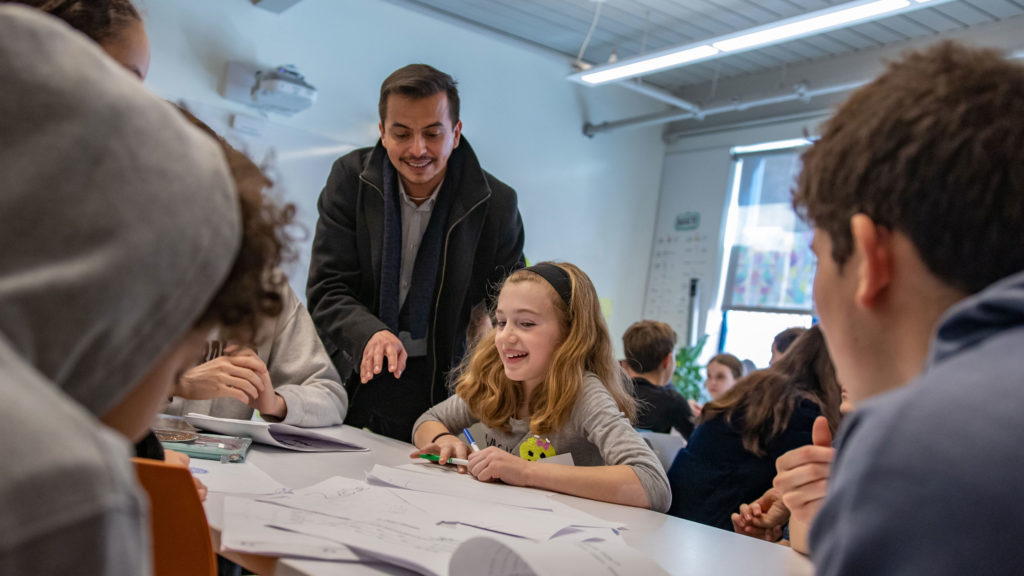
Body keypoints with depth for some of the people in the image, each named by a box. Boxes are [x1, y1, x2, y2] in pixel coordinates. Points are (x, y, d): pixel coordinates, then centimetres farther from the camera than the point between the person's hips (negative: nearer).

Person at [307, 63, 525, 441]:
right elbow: (326, 290, -5)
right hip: (355, 378, 0)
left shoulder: (497, 205, -5)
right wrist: (371, 333, -25)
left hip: (443, 388, 0)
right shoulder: (350, 179, -2)